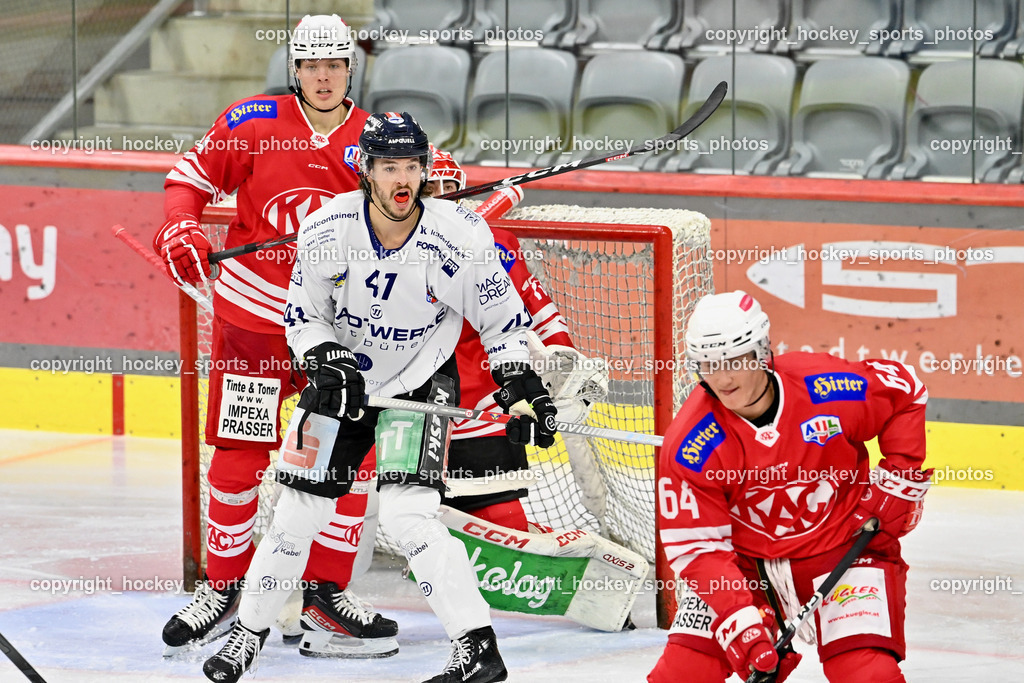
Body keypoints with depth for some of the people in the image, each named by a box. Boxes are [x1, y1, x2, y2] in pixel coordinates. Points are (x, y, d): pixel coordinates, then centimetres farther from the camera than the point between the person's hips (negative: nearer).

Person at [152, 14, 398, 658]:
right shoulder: (255, 121, -4)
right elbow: (194, 173, 6)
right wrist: (180, 227, -12)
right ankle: (223, 587, 14)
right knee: (240, 455, 0)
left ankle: (326, 592, 12)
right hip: (253, 310, -2)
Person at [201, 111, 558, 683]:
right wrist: (326, 361, -21)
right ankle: (251, 632, 27)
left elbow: (503, 319, -6)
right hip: (344, 377, 3)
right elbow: (304, 315, -3)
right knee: (299, 512, 5)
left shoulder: (460, 237, -21)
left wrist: (521, 389, -12)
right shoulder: (328, 231, -17)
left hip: (421, 383, -3)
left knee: (407, 513, -22)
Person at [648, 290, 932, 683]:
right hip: (743, 560, 1)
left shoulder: (829, 388, -20)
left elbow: (906, 392, 1)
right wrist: (738, 620, -28)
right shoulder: (690, 445, -19)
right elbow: (696, 547, -17)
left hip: (843, 547, -1)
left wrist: (900, 480, -3)